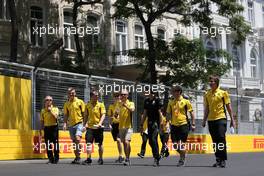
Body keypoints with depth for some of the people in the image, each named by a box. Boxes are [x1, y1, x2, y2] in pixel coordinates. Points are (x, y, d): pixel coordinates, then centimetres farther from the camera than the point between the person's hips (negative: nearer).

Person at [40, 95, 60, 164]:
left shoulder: (55, 109, 4)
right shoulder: (43, 110, 11)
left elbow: (55, 116, -14)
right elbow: (42, 121, 13)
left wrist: (50, 110, -14)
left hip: (54, 127, -3)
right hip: (46, 128, 3)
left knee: (55, 143, -4)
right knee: (48, 144, 2)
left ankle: (56, 159, 3)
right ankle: (50, 159, 9)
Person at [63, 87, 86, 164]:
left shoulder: (80, 102, 1)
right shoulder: (66, 104, 10)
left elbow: (84, 113, 2)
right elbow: (66, 115, 13)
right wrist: (65, 123, -2)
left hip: (79, 123, -4)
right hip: (71, 125, 4)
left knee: (77, 139, -22)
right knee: (74, 141, 8)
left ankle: (79, 157, -18)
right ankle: (77, 157, 17)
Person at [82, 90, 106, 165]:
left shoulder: (101, 105, 2)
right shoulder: (87, 105, 8)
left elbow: (103, 115, -6)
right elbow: (86, 116, 13)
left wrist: (100, 123, -21)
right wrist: (84, 124, 4)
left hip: (98, 127, -1)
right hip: (90, 127, 1)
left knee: (100, 144, 6)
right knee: (89, 143, -10)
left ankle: (100, 159, 19)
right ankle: (88, 159, -12)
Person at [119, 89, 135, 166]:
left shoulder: (131, 103, -1)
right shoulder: (119, 104, 12)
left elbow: (132, 110, -23)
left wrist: (125, 105, -37)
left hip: (128, 126, -5)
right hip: (121, 127, 5)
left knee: (127, 142, -18)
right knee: (124, 143, 9)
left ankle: (127, 159, -14)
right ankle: (127, 159, 19)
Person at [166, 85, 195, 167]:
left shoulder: (185, 101, -2)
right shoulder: (171, 102, 8)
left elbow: (191, 112, 1)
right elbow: (169, 114, 14)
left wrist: (193, 124, -4)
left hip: (183, 124, -4)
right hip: (174, 125, 4)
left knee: (182, 143, -5)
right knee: (175, 144, 4)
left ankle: (182, 160, 10)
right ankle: (182, 156, 29)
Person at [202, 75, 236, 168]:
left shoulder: (223, 93, 0)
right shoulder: (207, 94, 11)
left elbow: (228, 107, 2)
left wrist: (232, 119, -1)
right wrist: (204, 120, 12)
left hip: (221, 118, -4)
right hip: (211, 120, 4)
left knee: (221, 139, -10)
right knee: (215, 141, 7)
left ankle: (223, 160, -4)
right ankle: (218, 159, 15)